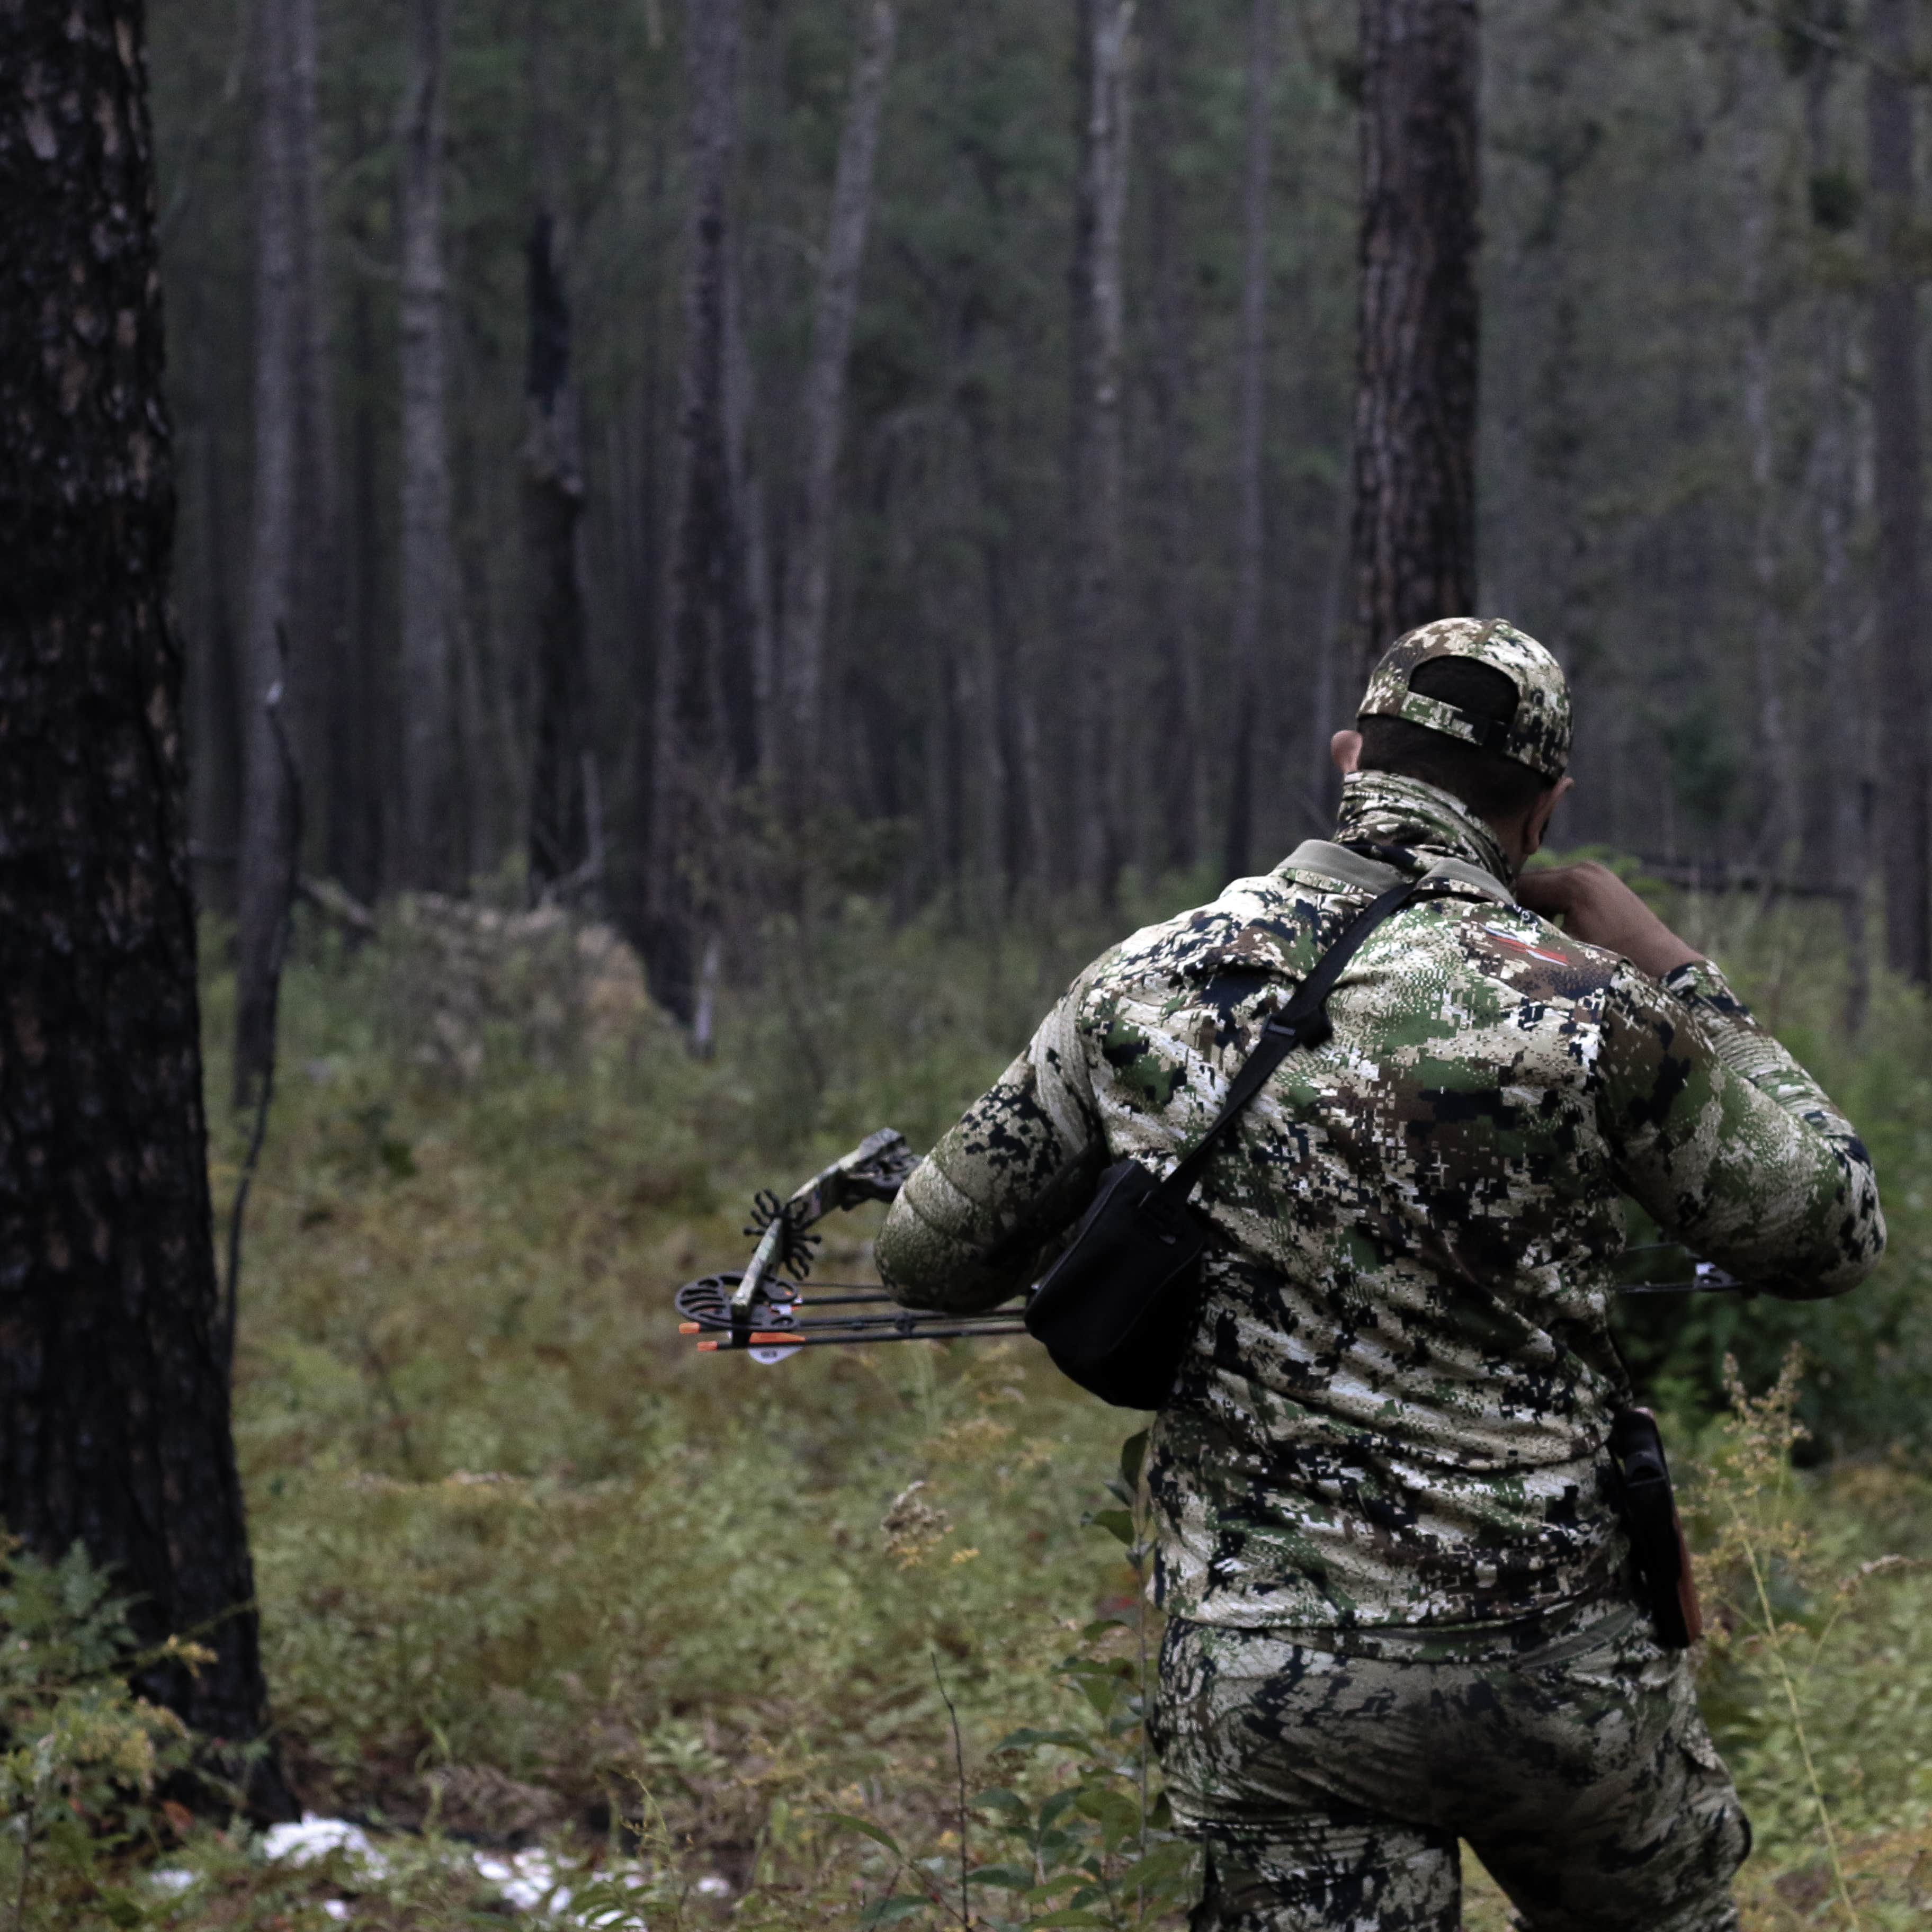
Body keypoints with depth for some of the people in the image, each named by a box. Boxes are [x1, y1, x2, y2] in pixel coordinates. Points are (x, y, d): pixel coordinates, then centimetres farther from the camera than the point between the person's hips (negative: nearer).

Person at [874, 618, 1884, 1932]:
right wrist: (1675, 977, 7)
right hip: (1551, 1663, -1)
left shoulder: (1147, 988, -1)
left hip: (1262, 1684, 2)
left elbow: (932, 1255, 8)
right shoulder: (1587, 1009, -10)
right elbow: (1831, 1234, 2)